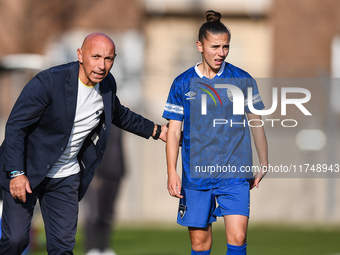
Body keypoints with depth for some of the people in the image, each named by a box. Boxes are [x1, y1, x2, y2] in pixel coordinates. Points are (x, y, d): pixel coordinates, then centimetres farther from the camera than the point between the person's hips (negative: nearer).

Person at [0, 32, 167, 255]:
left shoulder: (107, 84, -2)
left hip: (66, 177, 5)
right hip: (27, 171, -5)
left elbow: (118, 114, 22)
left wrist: (155, 131, 24)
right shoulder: (49, 82, -23)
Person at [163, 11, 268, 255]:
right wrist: (172, 173, -2)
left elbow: (256, 122, 12)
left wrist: (264, 164, 15)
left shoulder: (242, 80, 2)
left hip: (235, 173, -1)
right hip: (196, 174, 1)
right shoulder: (183, 83, 3)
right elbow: (174, 130, 6)